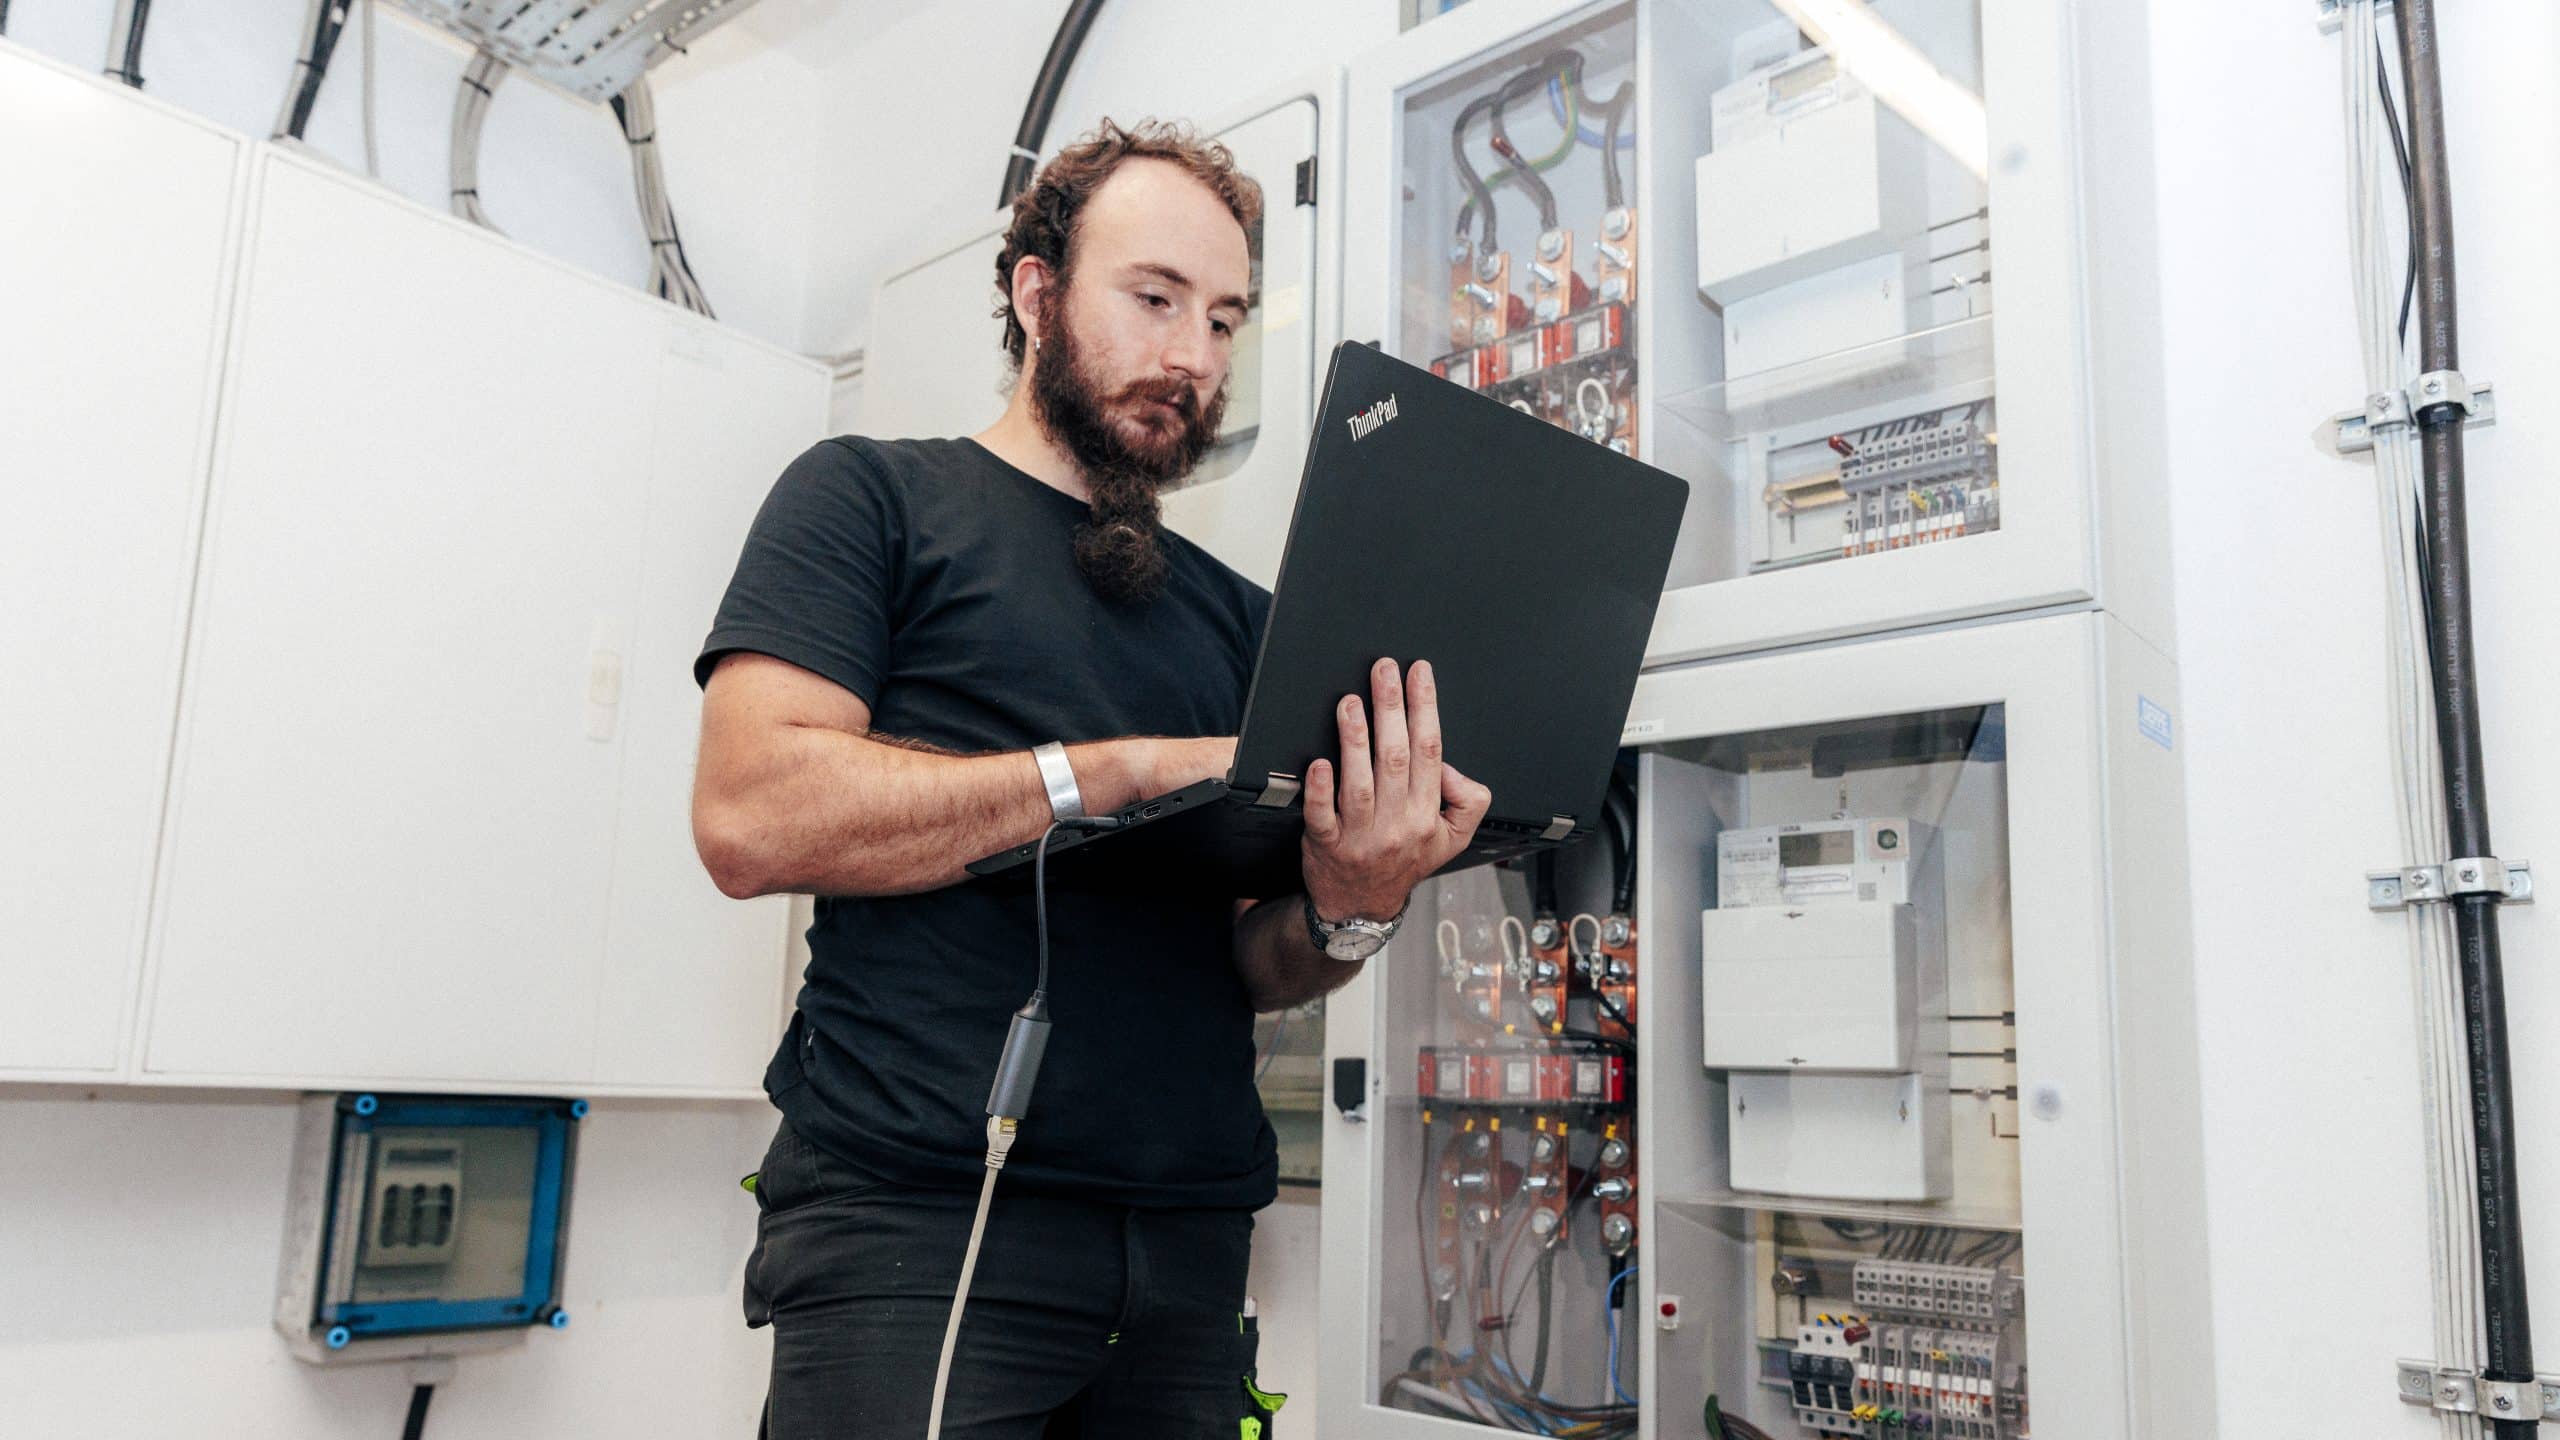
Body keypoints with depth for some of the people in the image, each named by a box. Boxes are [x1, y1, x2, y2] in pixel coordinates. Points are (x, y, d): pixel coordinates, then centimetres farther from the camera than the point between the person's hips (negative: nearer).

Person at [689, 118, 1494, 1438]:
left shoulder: (1232, 613, 16)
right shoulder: (872, 498, 2)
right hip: (920, 1227, -5)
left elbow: (1252, 969, 13)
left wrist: (1346, 907, -11)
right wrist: (1136, 769, -15)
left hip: (1186, 1238, 5)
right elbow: (751, 815, -14)